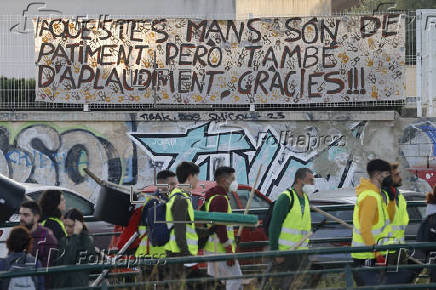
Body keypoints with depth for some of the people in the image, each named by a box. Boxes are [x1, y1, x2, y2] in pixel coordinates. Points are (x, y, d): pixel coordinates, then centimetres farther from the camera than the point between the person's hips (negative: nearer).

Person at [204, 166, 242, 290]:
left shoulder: (211, 197, 18)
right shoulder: (220, 199, -15)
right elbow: (220, 227, -22)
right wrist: (229, 251, -21)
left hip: (211, 249, 10)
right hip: (221, 250, -10)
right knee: (236, 279, -6)